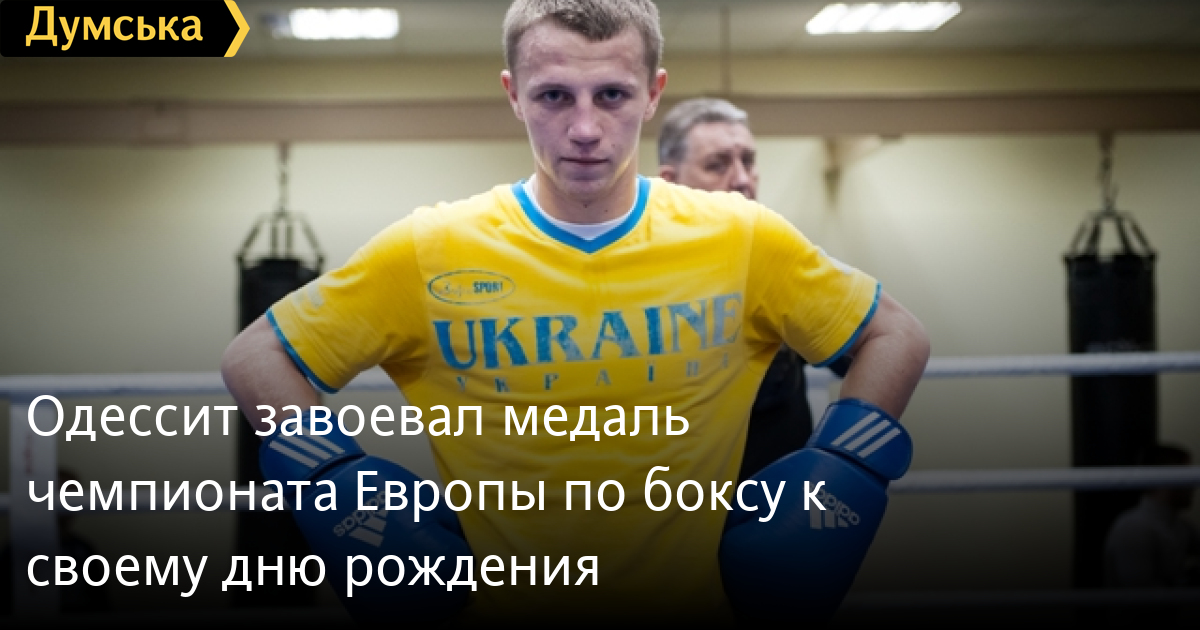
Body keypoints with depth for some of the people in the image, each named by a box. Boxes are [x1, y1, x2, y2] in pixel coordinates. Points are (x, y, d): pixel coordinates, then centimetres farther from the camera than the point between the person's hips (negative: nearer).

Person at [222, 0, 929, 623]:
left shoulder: (745, 241, -9)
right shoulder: (425, 252, -12)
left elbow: (899, 338, 2)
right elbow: (255, 359, -4)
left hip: (699, 599, 1)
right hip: (498, 602, 0)